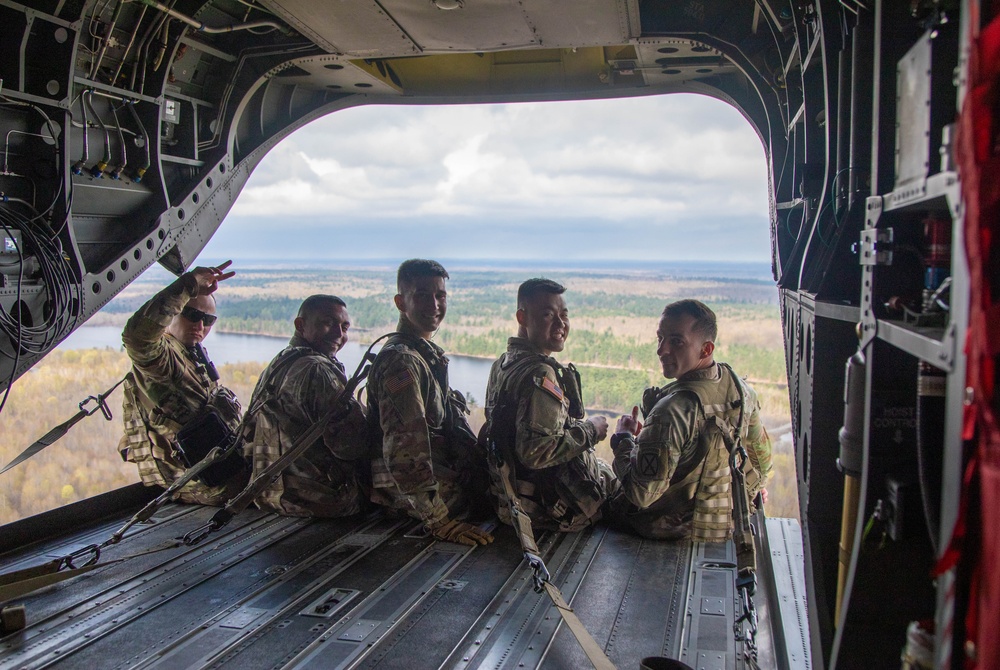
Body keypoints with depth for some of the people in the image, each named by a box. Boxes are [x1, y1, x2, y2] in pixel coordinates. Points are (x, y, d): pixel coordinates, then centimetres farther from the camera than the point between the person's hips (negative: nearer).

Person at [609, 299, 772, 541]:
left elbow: (642, 494, -32)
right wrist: (757, 485, 29)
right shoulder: (739, 386, -11)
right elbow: (762, 455, 7)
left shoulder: (673, 410, -35)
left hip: (678, 528, -7)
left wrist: (622, 438, -15)